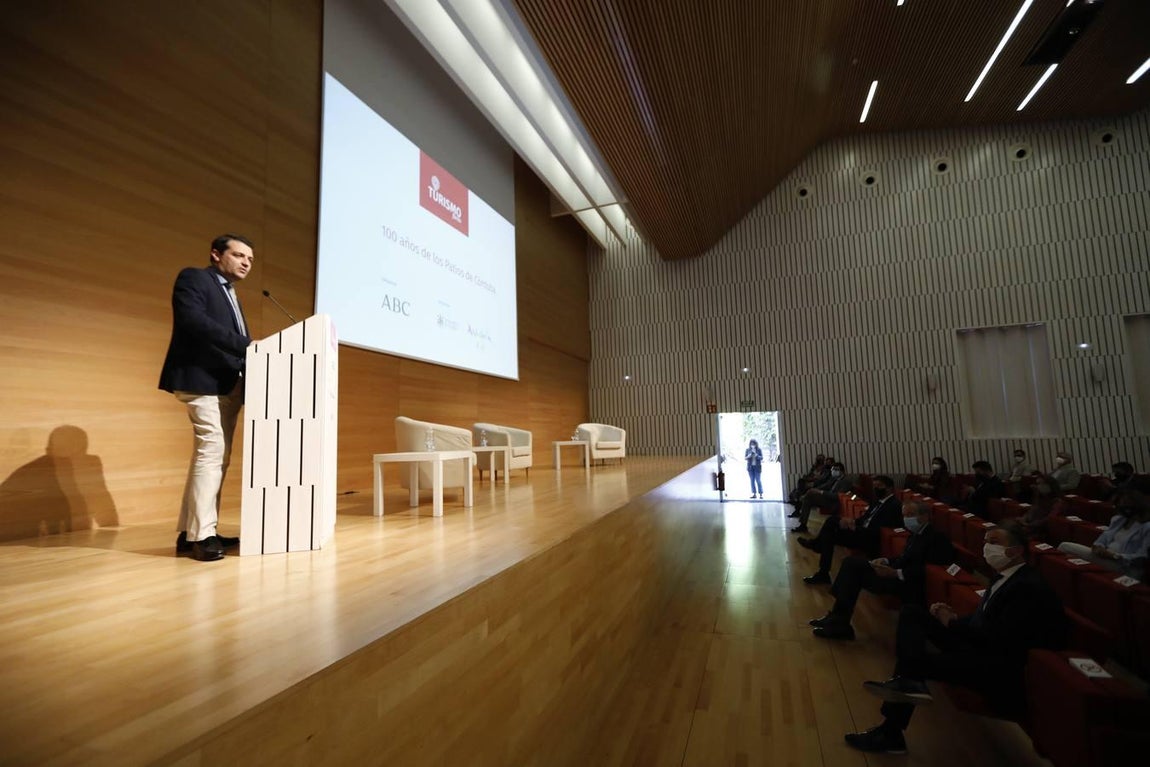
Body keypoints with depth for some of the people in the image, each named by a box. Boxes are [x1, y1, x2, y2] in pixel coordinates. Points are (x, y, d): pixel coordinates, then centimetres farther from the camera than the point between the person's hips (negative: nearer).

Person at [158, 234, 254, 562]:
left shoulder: (230, 296, 25)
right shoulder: (193, 278, 0)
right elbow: (194, 320, -18)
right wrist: (247, 345, -24)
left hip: (228, 383, 9)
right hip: (203, 379, -9)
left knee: (213, 455, 9)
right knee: (212, 450, -13)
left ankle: (190, 532, 15)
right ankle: (201, 535, -7)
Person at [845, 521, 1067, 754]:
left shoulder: (1029, 588, -19)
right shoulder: (1005, 576, 10)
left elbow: (998, 641, -26)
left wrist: (953, 624, -12)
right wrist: (955, 619, -4)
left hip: (999, 669, -10)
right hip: (979, 646, 10)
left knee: (913, 660, -22)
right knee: (912, 613, -2)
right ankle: (908, 680, -18)